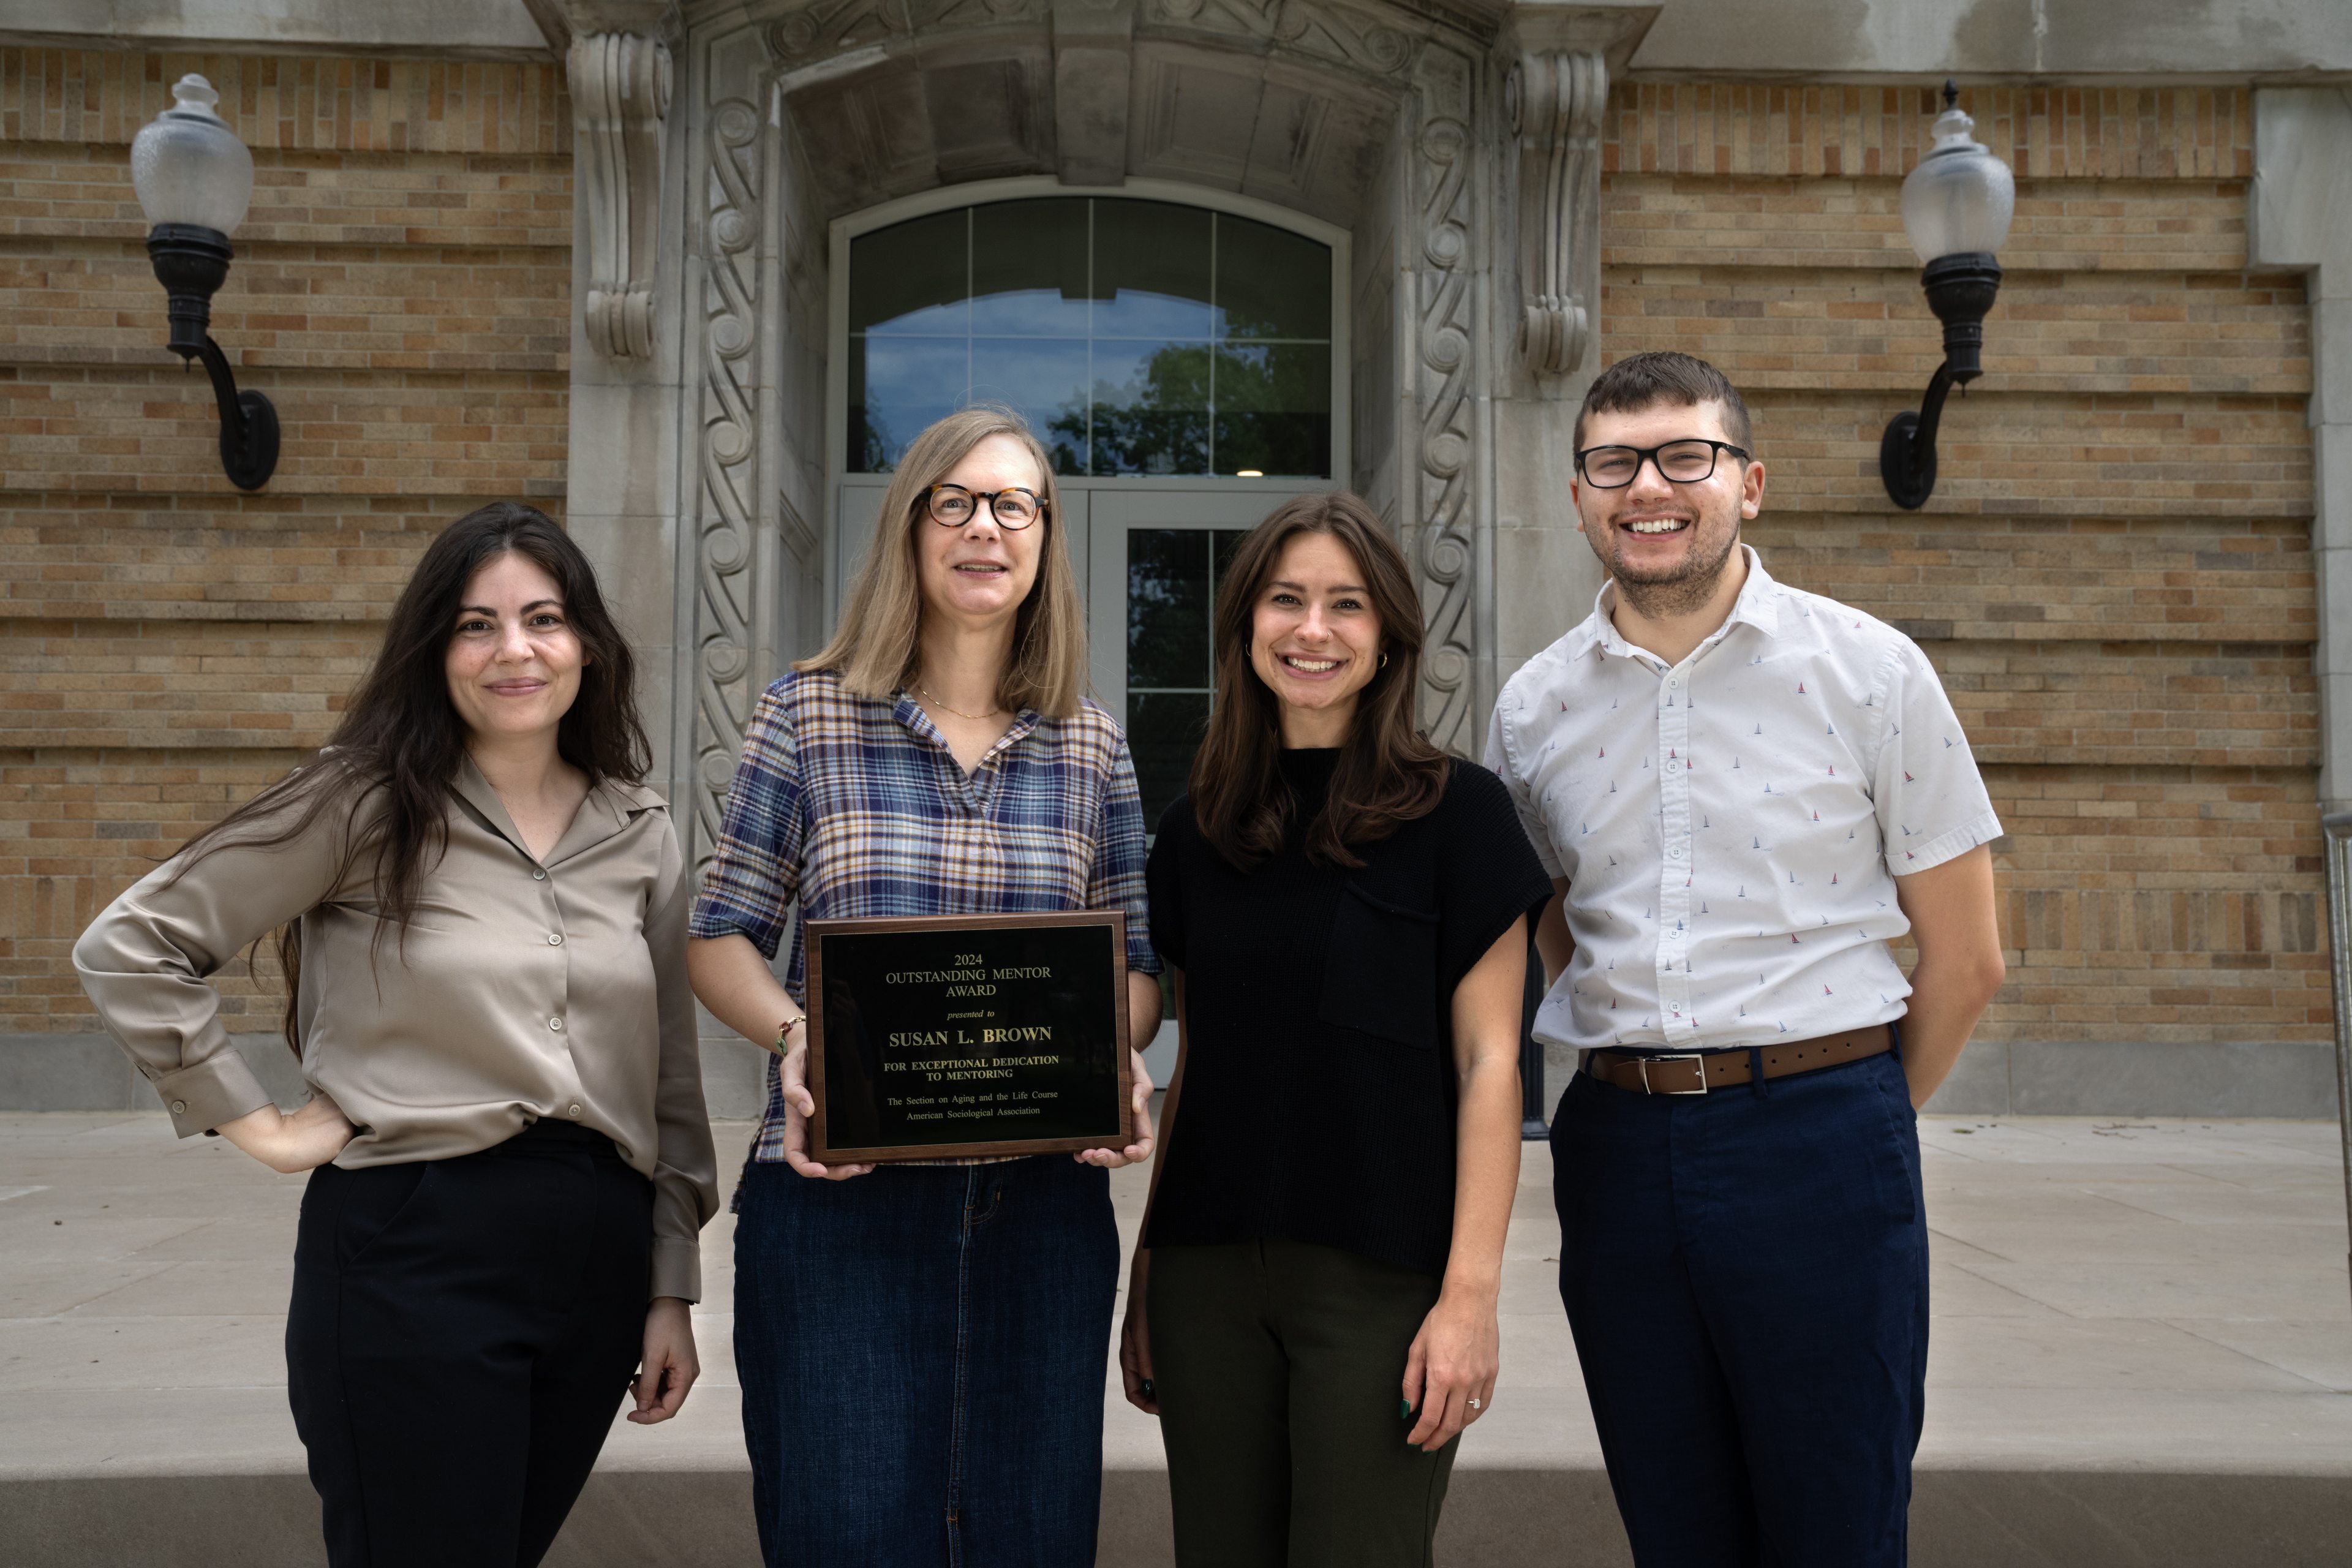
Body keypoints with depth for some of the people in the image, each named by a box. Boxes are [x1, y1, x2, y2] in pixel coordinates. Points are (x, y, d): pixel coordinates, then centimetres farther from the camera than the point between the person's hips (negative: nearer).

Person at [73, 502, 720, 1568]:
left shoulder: (641, 833, 9)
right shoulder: (368, 806, -4)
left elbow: (669, 1076, 11)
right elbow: (129, 949, -2)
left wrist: (672, 1287, 9)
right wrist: (255, 1122, -4)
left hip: (599, 1253, 5)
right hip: (414, 1246, -4)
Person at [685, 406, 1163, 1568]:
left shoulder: (1093, 747, 8)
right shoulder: (809, 716, 2)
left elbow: (1136, 961, 13)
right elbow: (723, 937, 5)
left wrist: (1118, 1053, -8)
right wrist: (793, 1037, -14)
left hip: (1044, 1198, 2)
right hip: (840, 1194, -2)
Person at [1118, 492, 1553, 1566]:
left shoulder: (1456, 812, -3)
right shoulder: (1195, 832, 9)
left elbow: (1487, 1064, -6)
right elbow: (1190, 1061, 13)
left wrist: (1472, 1291, -12)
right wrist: (1144, 1271, 11)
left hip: (1380, 1276, -4)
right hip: (1210, 1274, 4)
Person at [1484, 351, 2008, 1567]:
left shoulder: (1867, 671, -3)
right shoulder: (1533, 710, 6)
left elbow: (1964, 958, 2)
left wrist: (1846, 1122, 8)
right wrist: (1645, 1078, 9)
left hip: (1819, 1135, -3)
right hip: (1616, 1139, 3)